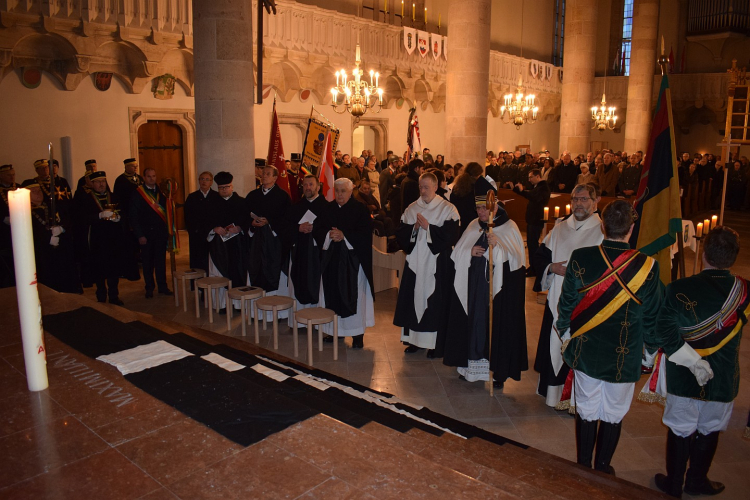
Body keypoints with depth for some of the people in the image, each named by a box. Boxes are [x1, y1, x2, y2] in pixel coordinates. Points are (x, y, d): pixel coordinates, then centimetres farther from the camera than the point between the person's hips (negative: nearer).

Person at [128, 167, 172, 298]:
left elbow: (166, 211, 7)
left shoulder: (161, 192, 7)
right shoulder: (137, 194, -3)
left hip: (160, 232, 2)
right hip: (146, 233, -2)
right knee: (148, 262, 6)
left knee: (161, 260, 7)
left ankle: (162, 286, 18)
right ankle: (149, 288, 18)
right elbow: (133, 216, -5)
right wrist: (139, 235, -10)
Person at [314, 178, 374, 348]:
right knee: (333, 294, 6)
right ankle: (336, 330, 18)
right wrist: (329, 234, -14)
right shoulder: (328, 209, 10)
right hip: (331, 259, 4)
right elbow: (317, 230, 7)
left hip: (353, 259, -4)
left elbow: (365, 232, -9)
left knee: (353, 295, -2)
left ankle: (358, 334, 6)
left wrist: (344, 235, -18)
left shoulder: (360, 209, -3)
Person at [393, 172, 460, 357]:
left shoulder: (447, 209, -3)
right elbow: (400, 233, 6)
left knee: (435, 302, -1)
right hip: (414, 261, 4)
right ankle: (415, 339, 21)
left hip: (437, 264, -4)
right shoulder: (411, 209, 10)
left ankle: (436, 343, 11)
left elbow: (451, 235, -13)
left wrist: (428, 227, -16)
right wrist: (413, 228, -12)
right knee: (413, 298, 7)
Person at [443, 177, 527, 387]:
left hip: (499, 287, -4)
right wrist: (469, 252, -11)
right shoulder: (474, 226, 9)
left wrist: (497, 246, -28)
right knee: (472, 321, 8)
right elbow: (457, 253, 9)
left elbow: (515, 258, -13)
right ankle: (470, 364, 22)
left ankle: (498, 370, 12)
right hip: (473, 286, 4)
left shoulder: (509, 228, -4)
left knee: (496, 325, -1)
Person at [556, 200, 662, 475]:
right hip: (625, 357, -1)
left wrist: (565, 333, 14)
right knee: (613, 415, 17)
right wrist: (651, 348, 11)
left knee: (586, 410, 17)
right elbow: (652, 316, -6)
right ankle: (603, 468, 32)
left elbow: (566, 302, -3)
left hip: (585, 351, 1)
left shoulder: (580, 258, -14)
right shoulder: (648, 266, -16)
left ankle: (583, 466, 31)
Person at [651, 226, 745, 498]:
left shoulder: (679, 288, -20)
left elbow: (664, 332, -25)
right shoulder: (743, 290, -12)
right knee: (709, 430, 20)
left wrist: (691, 361, -17)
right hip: (723, 380, 2)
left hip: (684, 377, -1)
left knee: (680, 430, 14)